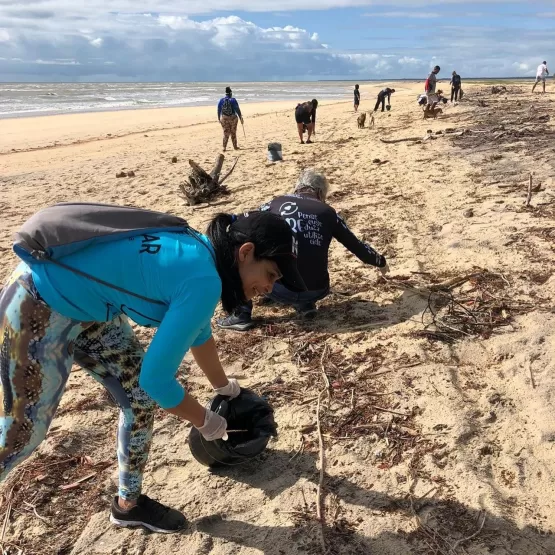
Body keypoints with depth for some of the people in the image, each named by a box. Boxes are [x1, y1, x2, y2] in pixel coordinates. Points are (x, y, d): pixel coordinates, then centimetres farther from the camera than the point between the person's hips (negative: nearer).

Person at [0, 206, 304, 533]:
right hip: (37, 308, -9)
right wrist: (206, 422, -5)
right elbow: (156, 377, -23)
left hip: (86, 306, 10)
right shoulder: (203, 279, -27)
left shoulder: (199, 251, 2)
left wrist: (223, 386, 34)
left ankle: (129, 504, 31)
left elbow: (199, 334, 20)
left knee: (142, 398, 12)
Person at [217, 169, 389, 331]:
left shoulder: (277, 203, 9)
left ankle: (241, 315, 14)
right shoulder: (328, 213, 11)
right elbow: (356, 246, 19)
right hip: (316, 292, 3)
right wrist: (381, 262, 37)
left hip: (280, 289, -3)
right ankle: (304, 304, 17)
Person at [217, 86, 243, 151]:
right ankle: (235, 147, 21)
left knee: (225, 133, 8)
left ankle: (224, 147, -4)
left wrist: (219, 118, 17)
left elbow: (219, 110, 5)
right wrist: (241, 118, -2)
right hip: (233, 118, -2)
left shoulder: (221, 100, 0)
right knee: (233, 133, 11)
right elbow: (237, 110, -9)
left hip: (224, 118, 2)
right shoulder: (233, 100, -9)